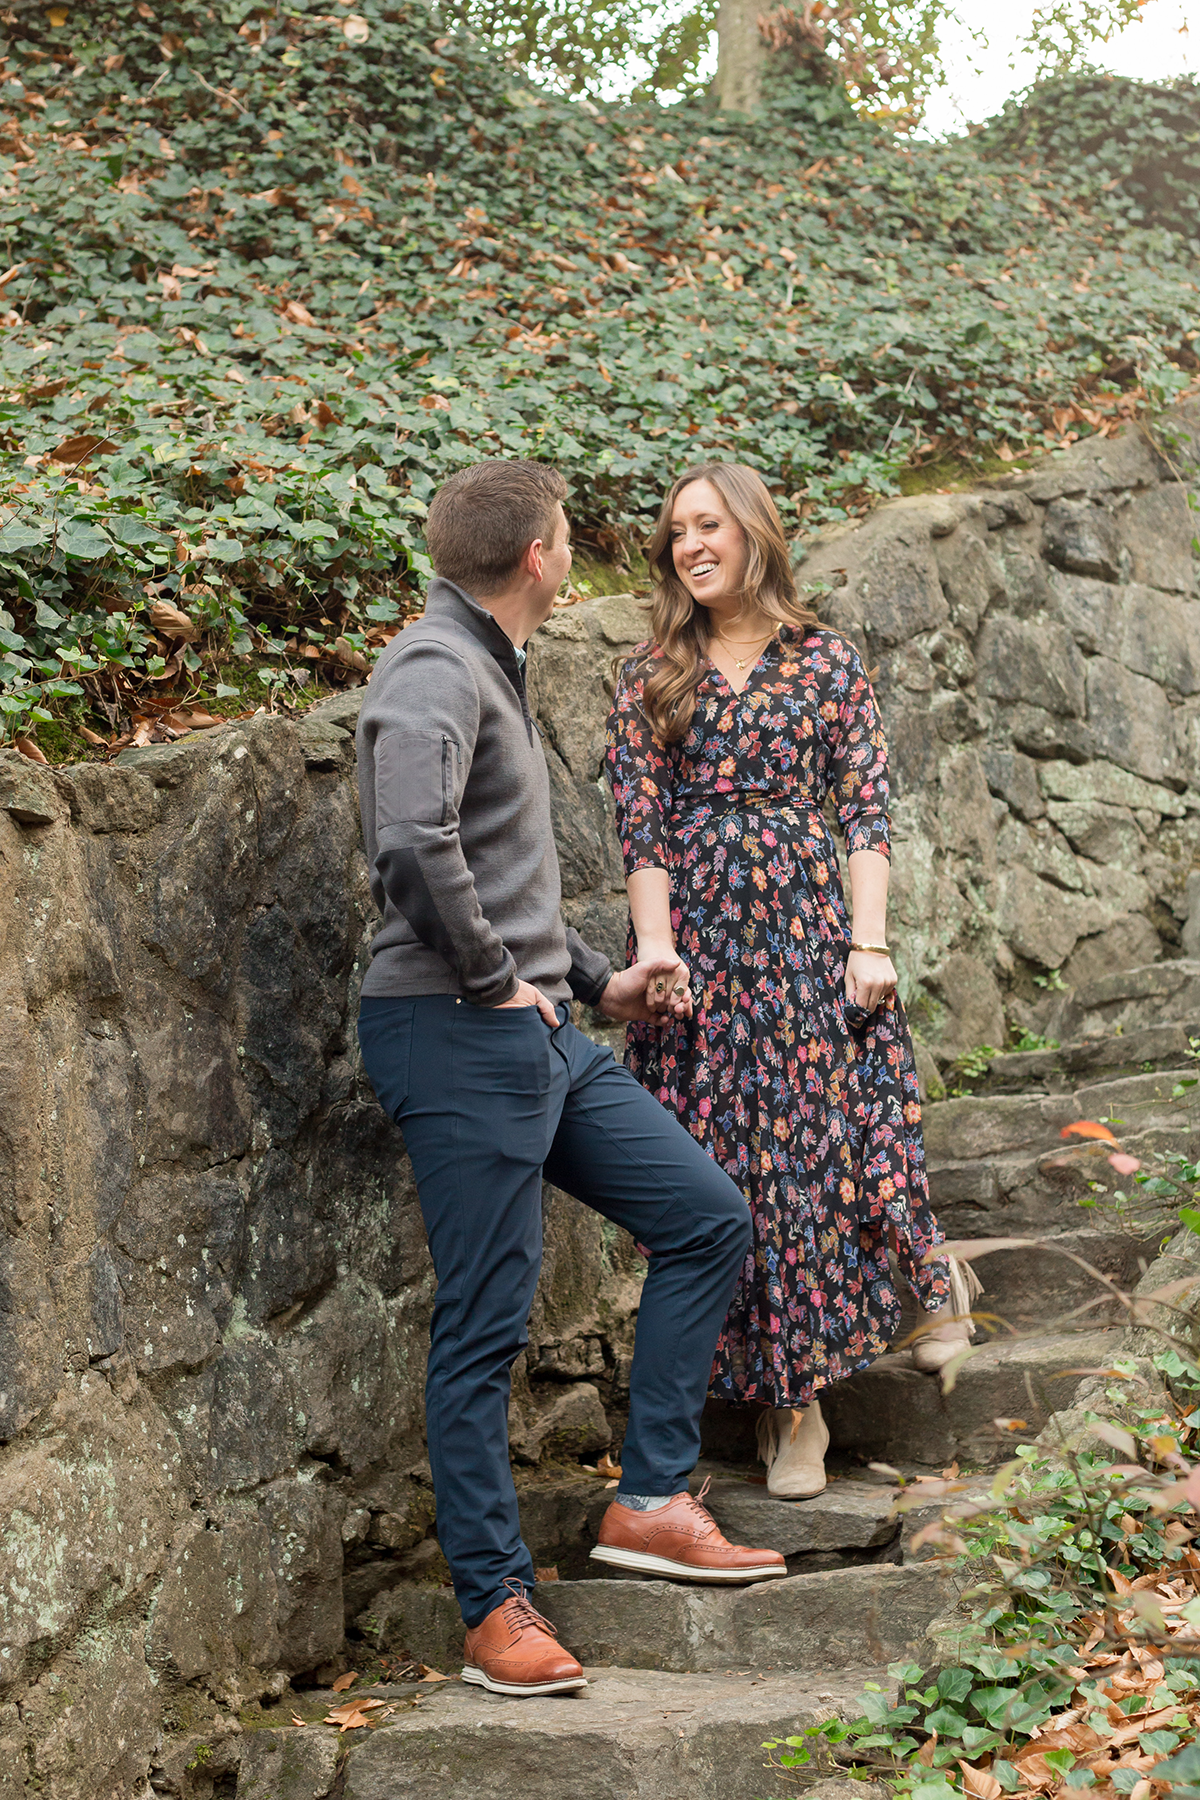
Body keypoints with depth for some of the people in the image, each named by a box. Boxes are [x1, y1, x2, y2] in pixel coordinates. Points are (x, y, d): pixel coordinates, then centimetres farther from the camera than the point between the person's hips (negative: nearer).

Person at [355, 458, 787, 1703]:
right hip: (458, 1039, -10)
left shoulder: (490, 668, 19)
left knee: (708, 1219, 10)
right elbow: (412, 845, -32)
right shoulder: (434, 673, -14)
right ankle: (495, 1610, 5)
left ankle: (650, 1503, 14)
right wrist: (495, 980, -20)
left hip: (538, 1035, 10)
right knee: (484, 1324, -4)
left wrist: (595, 981, 25)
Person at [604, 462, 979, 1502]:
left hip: (805, 920, -1)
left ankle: (928, 1278, 25)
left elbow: (865, 811, 2)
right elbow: (640, 822, 1)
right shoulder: (651, 678, 8)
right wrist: (657, 946, -11)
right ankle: (788, 1396, 9)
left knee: (832, 1131, -7)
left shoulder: (828, 662, 6)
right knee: (726, 1150, 0)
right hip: (695, 928, 1)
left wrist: (869, 944, -7)